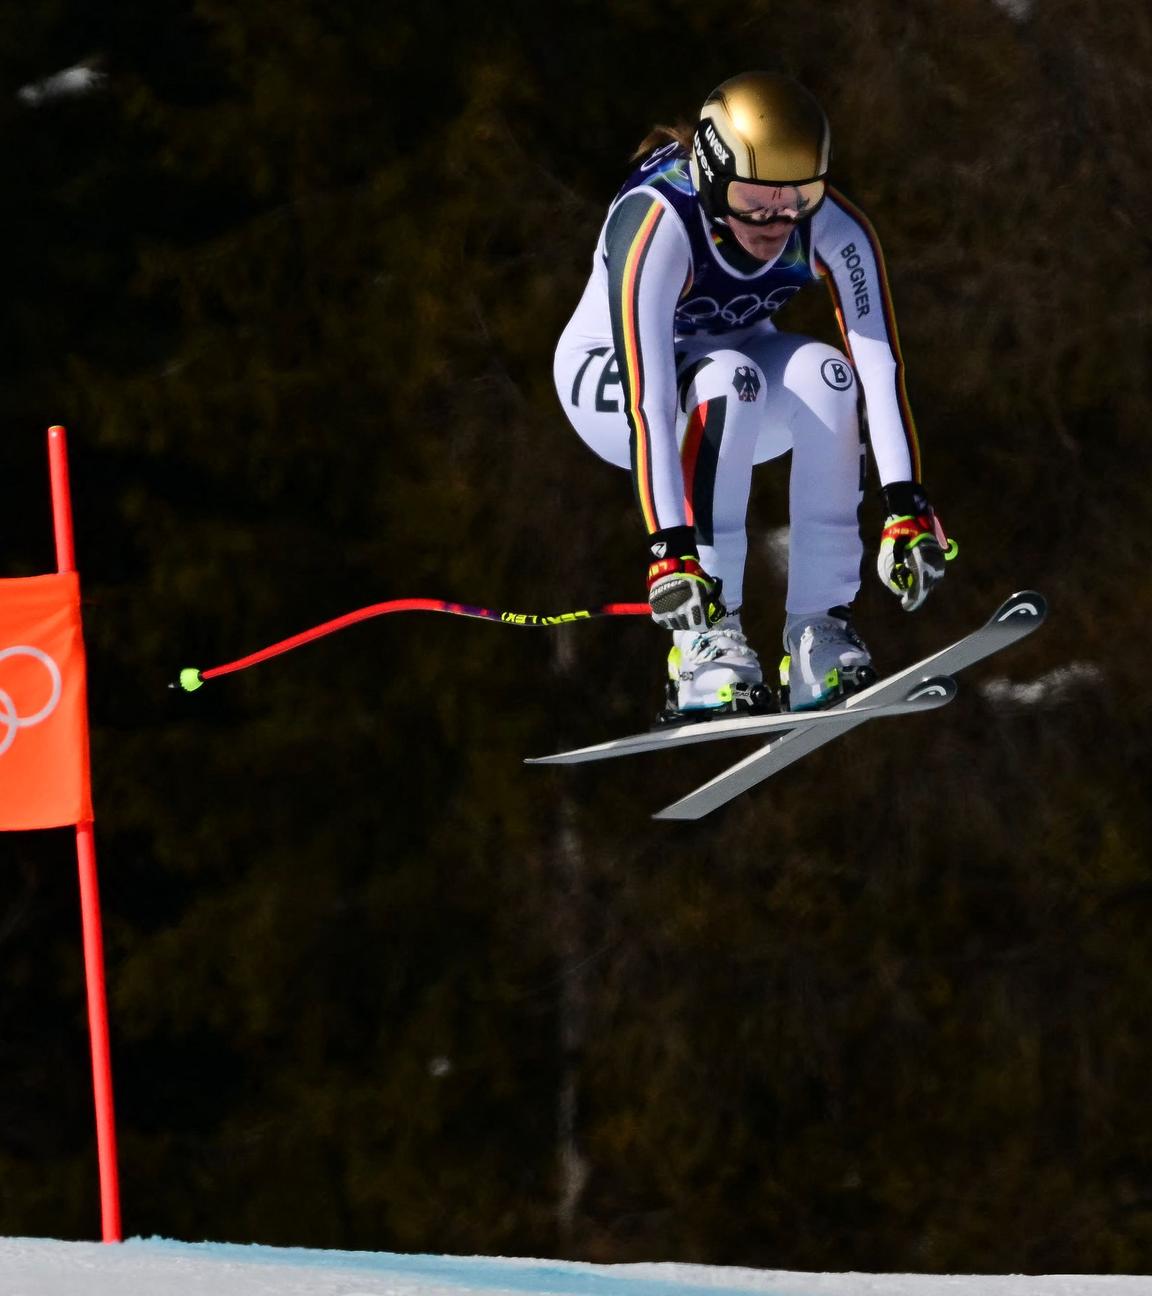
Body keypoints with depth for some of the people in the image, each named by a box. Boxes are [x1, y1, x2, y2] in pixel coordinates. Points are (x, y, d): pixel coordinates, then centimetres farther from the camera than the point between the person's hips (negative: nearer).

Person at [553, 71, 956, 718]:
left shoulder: (835, 227, -24)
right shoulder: (655, 226, -36)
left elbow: (881, 366, -30)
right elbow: (649, 399, -43)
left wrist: (908, 510, -42)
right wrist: (669, 551, -51)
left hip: (733, 360, 4)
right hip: (610, 380, -4)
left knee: (823, 371, -30)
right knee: (728, 377, -36)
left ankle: (821, 628, -26)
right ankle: (705, 642, -32)